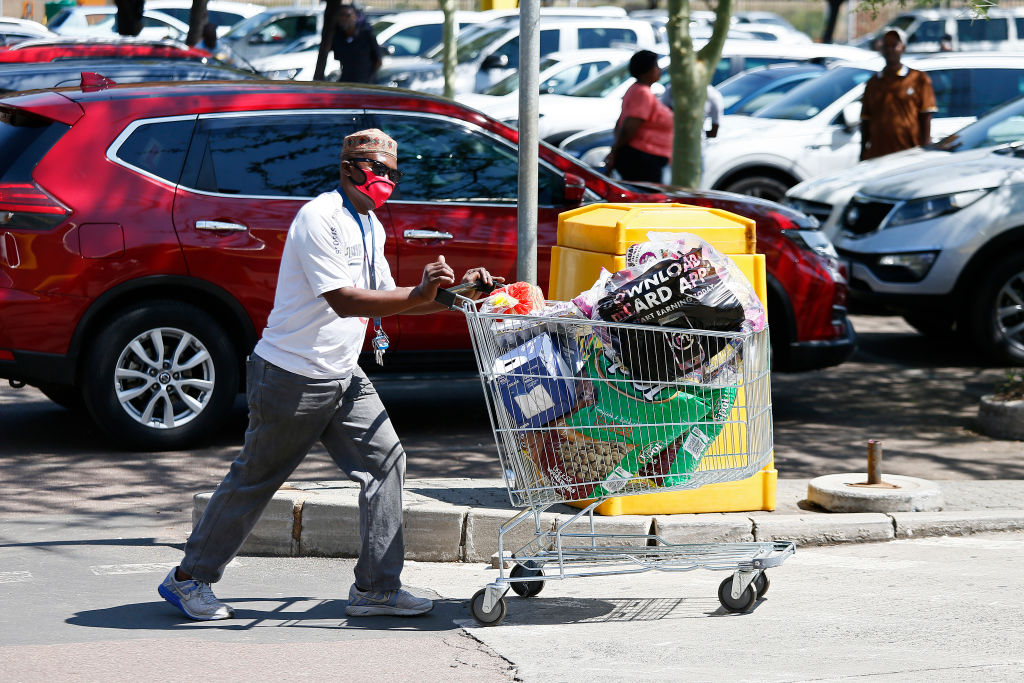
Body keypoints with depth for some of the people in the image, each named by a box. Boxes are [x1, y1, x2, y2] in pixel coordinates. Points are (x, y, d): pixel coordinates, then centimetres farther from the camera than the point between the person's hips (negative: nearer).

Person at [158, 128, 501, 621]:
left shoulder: (371, 227, 13)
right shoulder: (319, 219, -18)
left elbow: (382, 301, 15)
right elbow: (344, 301, -26)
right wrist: (418, 295, -30)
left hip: (343, 377, 9)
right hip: (291, 377, -9)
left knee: (384, 460, 0)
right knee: (255, 478, 1)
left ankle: (376, 588, 4)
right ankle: (189, 578, 15)